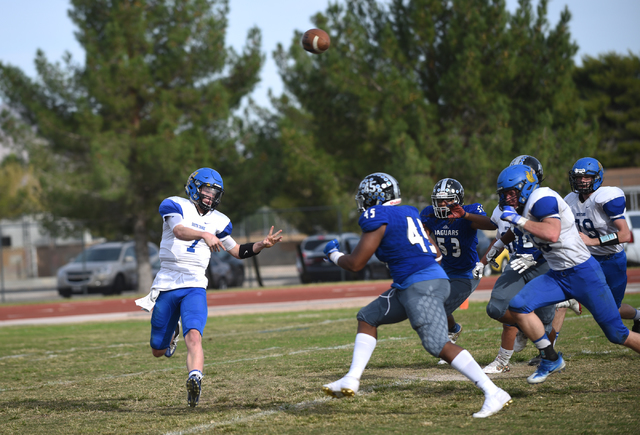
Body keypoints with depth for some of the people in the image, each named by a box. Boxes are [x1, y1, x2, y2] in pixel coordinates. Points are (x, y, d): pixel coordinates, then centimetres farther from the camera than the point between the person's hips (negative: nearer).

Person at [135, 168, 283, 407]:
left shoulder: (217, 221, 12)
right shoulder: (175, 206, -1)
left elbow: (237, 251, 23)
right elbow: (179, 231, -22)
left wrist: (262, 245, 6)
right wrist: (204, 234, -40)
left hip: (194, 287, 1)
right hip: (166, 285, -1)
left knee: (194, 336, -27)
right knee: (158, 351, 11)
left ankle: (194, 381, -45)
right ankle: (172, 333, 45)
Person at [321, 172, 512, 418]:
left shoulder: (377, 218, -8)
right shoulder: (408, 213, 16)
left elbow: (355, 264, -5)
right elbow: (434, 251, 21)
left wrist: (333, 254, 16)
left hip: (421, 286, -10)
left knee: (438, 345, -15)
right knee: (368, 318, 18)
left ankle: (494, 394, -19)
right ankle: (351, 380, 15)